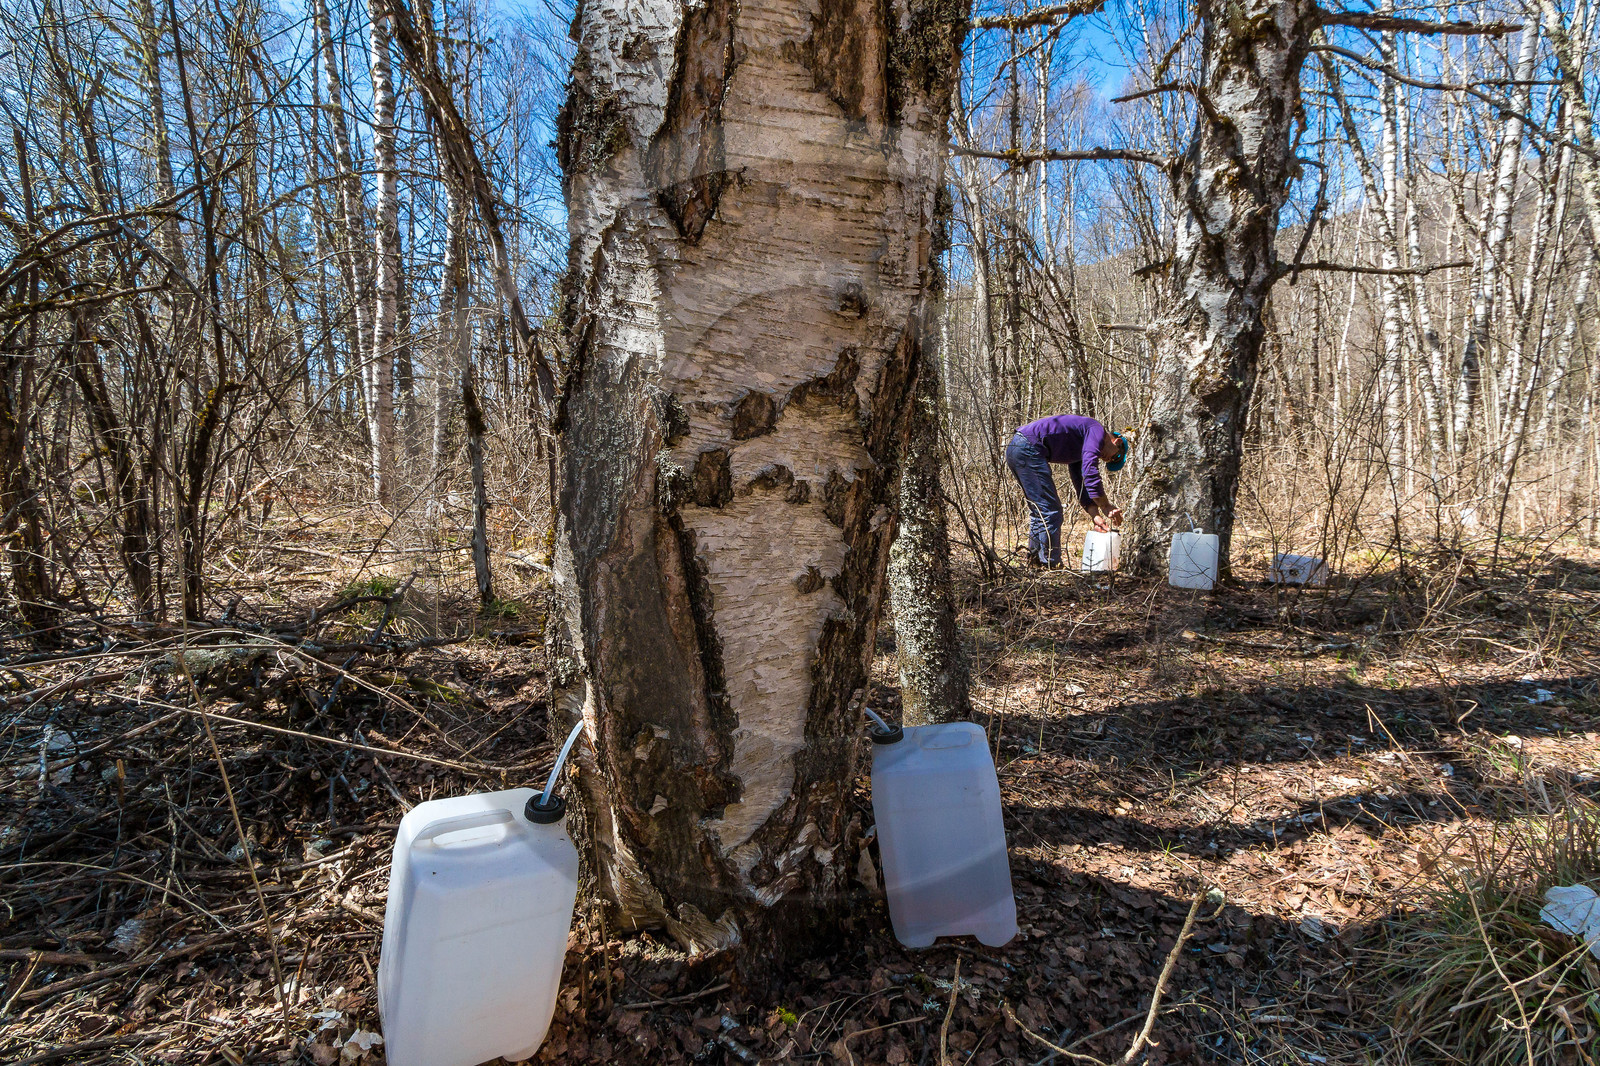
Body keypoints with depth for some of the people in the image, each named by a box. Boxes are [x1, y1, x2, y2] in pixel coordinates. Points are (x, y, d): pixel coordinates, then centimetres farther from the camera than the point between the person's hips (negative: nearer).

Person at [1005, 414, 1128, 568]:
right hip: (1028, 448, -11)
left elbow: (1081, 485, 27)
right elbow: (1090, 472, -13)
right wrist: (1106, 507, -7)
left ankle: (1035, 563, 22)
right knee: (1050, 511, -7)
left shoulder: (1079, 447, 28)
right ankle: (1050, 565, -4)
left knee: (1039, 512, 18)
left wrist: (1095, 516, 19)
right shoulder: (1097, 431, -1)